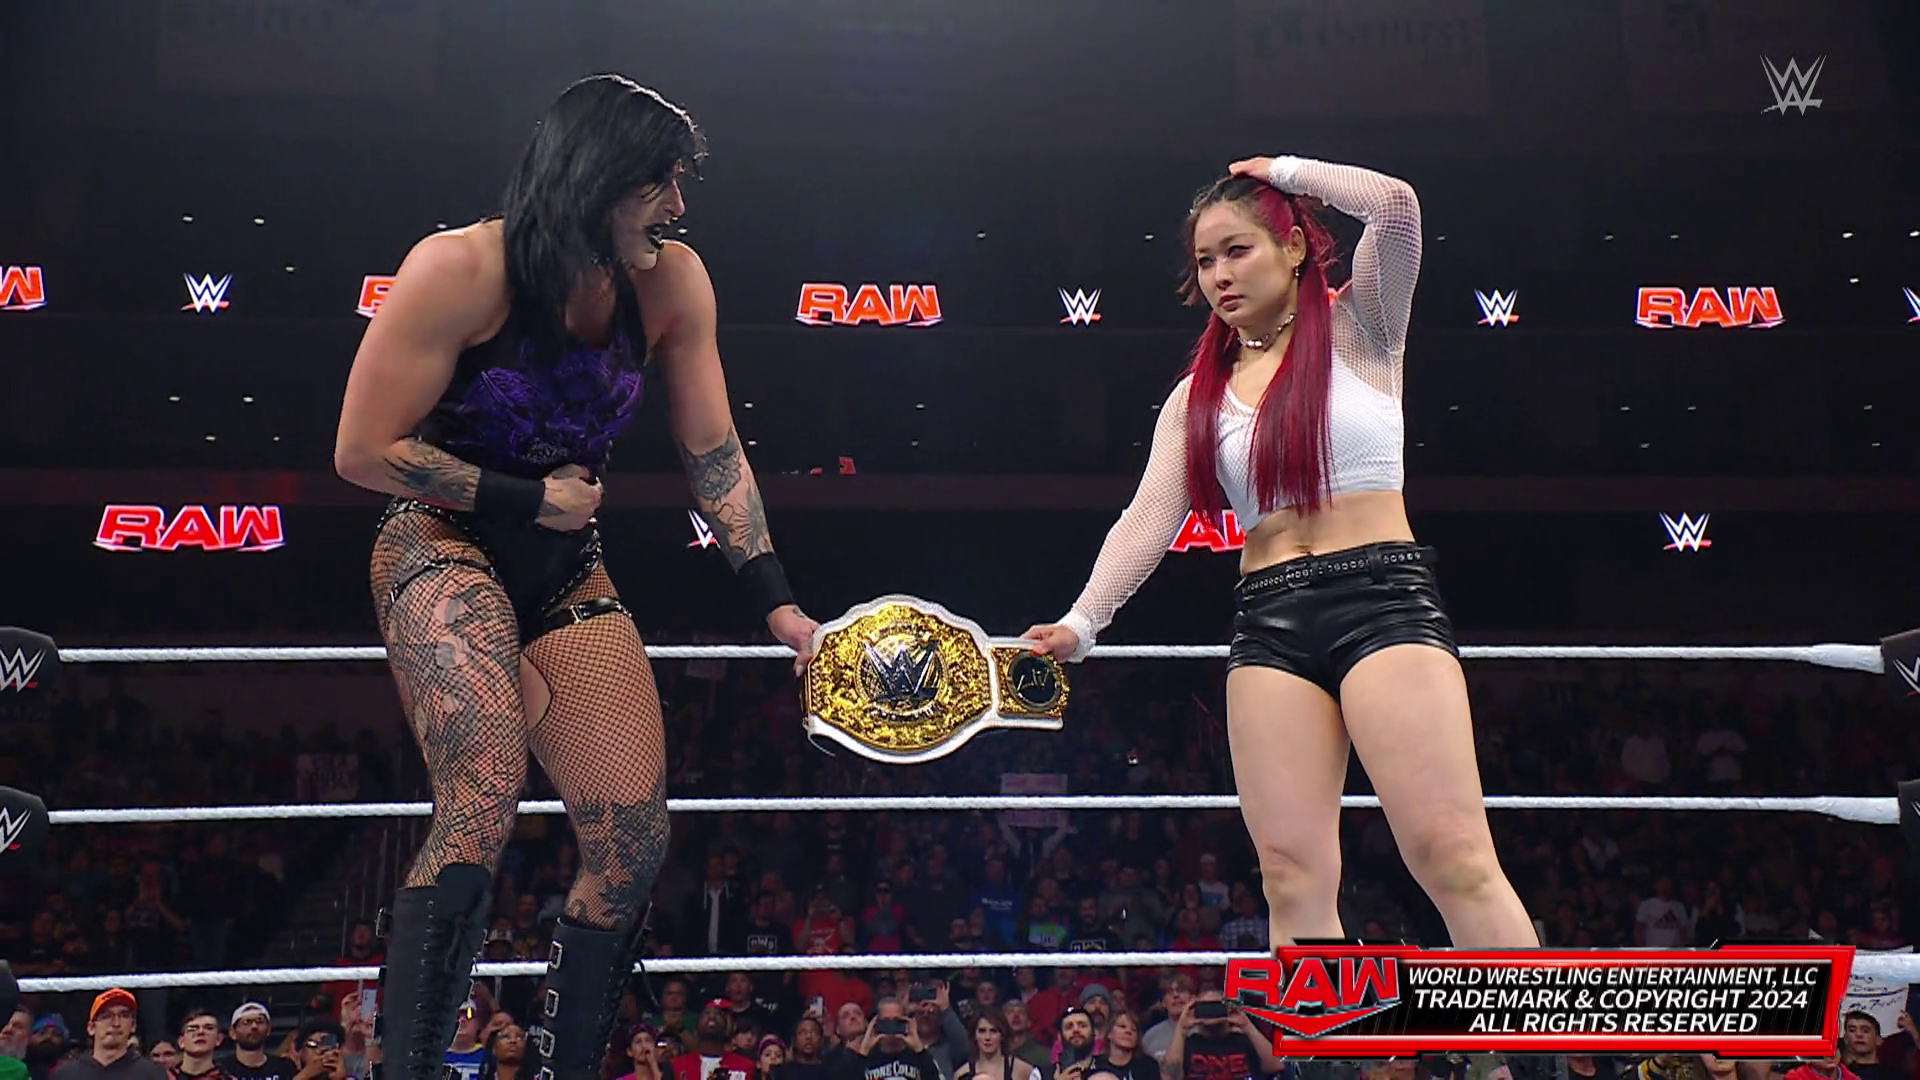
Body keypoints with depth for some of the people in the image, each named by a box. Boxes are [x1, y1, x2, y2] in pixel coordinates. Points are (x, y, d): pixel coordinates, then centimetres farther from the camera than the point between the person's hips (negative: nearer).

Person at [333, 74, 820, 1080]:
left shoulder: (672, 280, -7)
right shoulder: (459, 268, -19)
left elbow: (714, 452, -2)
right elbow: (363, 450, -14)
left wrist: (776, 602, -9)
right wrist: (531, 499, -13)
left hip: (568, 574, 5)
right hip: (440, 544, -5)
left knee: (635, 843, -2)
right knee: (484, 800, -30)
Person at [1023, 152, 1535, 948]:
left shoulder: (1358, 329, 8)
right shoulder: (1197, 395, 17)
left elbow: (1394, 204, -10)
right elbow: (1150, 517, 5)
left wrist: (1285, 172, 5)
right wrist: (1081, 621, -9)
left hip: (1383, 599, -4)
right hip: (1269, 622, 4)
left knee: (1453, 857, -15)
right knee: (1293, 878, -4)